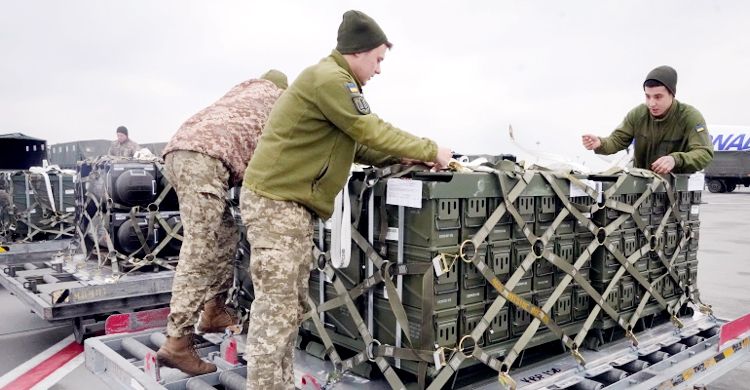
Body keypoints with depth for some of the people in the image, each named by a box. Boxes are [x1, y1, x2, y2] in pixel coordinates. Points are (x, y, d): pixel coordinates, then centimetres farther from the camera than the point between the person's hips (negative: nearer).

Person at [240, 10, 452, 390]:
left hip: (291, 205, 11)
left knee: (291, 305, 14)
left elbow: (360, 146, 19)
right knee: (276, 307, -7)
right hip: (274, 202, -11)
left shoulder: (334, 80, 20)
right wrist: (430, 151, -5)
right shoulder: (329, 78, -14)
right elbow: (373, 132, -16)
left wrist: (408, 157, 10)